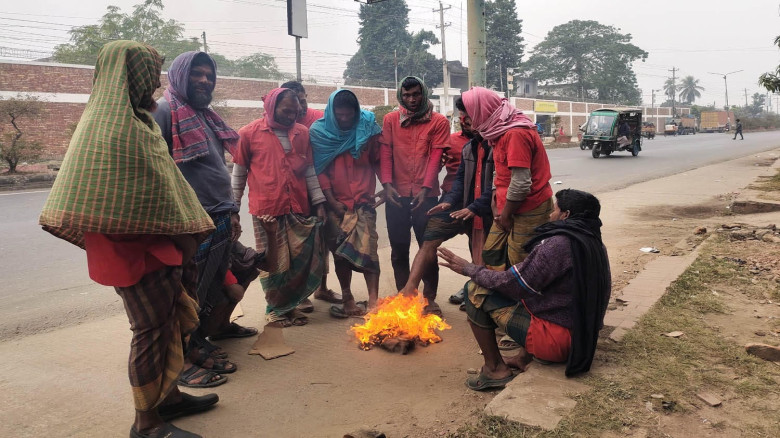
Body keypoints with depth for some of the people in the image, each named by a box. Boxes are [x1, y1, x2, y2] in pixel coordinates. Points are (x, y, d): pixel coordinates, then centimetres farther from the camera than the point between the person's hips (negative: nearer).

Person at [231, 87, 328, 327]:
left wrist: (319, 202, 8)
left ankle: (289, 305, 26)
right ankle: (275, 309, 24)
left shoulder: (302, 133, 10)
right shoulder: (249, 134, 0)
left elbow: (309, 170, 13)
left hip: (299, 209, 4)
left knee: (302, 260, 6)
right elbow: (238, 174, 4)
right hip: (266, 210, -3)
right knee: (273, 262, 5)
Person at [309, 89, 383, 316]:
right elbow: (319, 168, -1)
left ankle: (373, 301, -8)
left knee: (368, 248, -10)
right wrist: (331, 200, -6)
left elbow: (377, 160, 5)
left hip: (363, 200, -1)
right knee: (340, 251, 6)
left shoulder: (367, 127, 1)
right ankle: (348, 299, 17)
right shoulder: (320, 131, 0)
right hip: (336, 203, 1)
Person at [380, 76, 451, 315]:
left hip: (425, 194, -2)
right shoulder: (390, 120, 9)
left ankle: (430, 298, 12)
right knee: (398, 248, 7)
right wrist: (387, 184, -8)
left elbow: (436, 157, -4)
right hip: (396, 194, 2)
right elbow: (385, 153, 4)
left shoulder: (439, 122, 3)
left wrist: (425, 188, -13)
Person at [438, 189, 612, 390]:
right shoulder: (597, 245, 7)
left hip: (556, 342, -9)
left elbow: (512, 284, -16)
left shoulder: (558, 245, -21)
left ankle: (495, 369, 3)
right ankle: (525, 357, 17)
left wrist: (469, 269, -4)